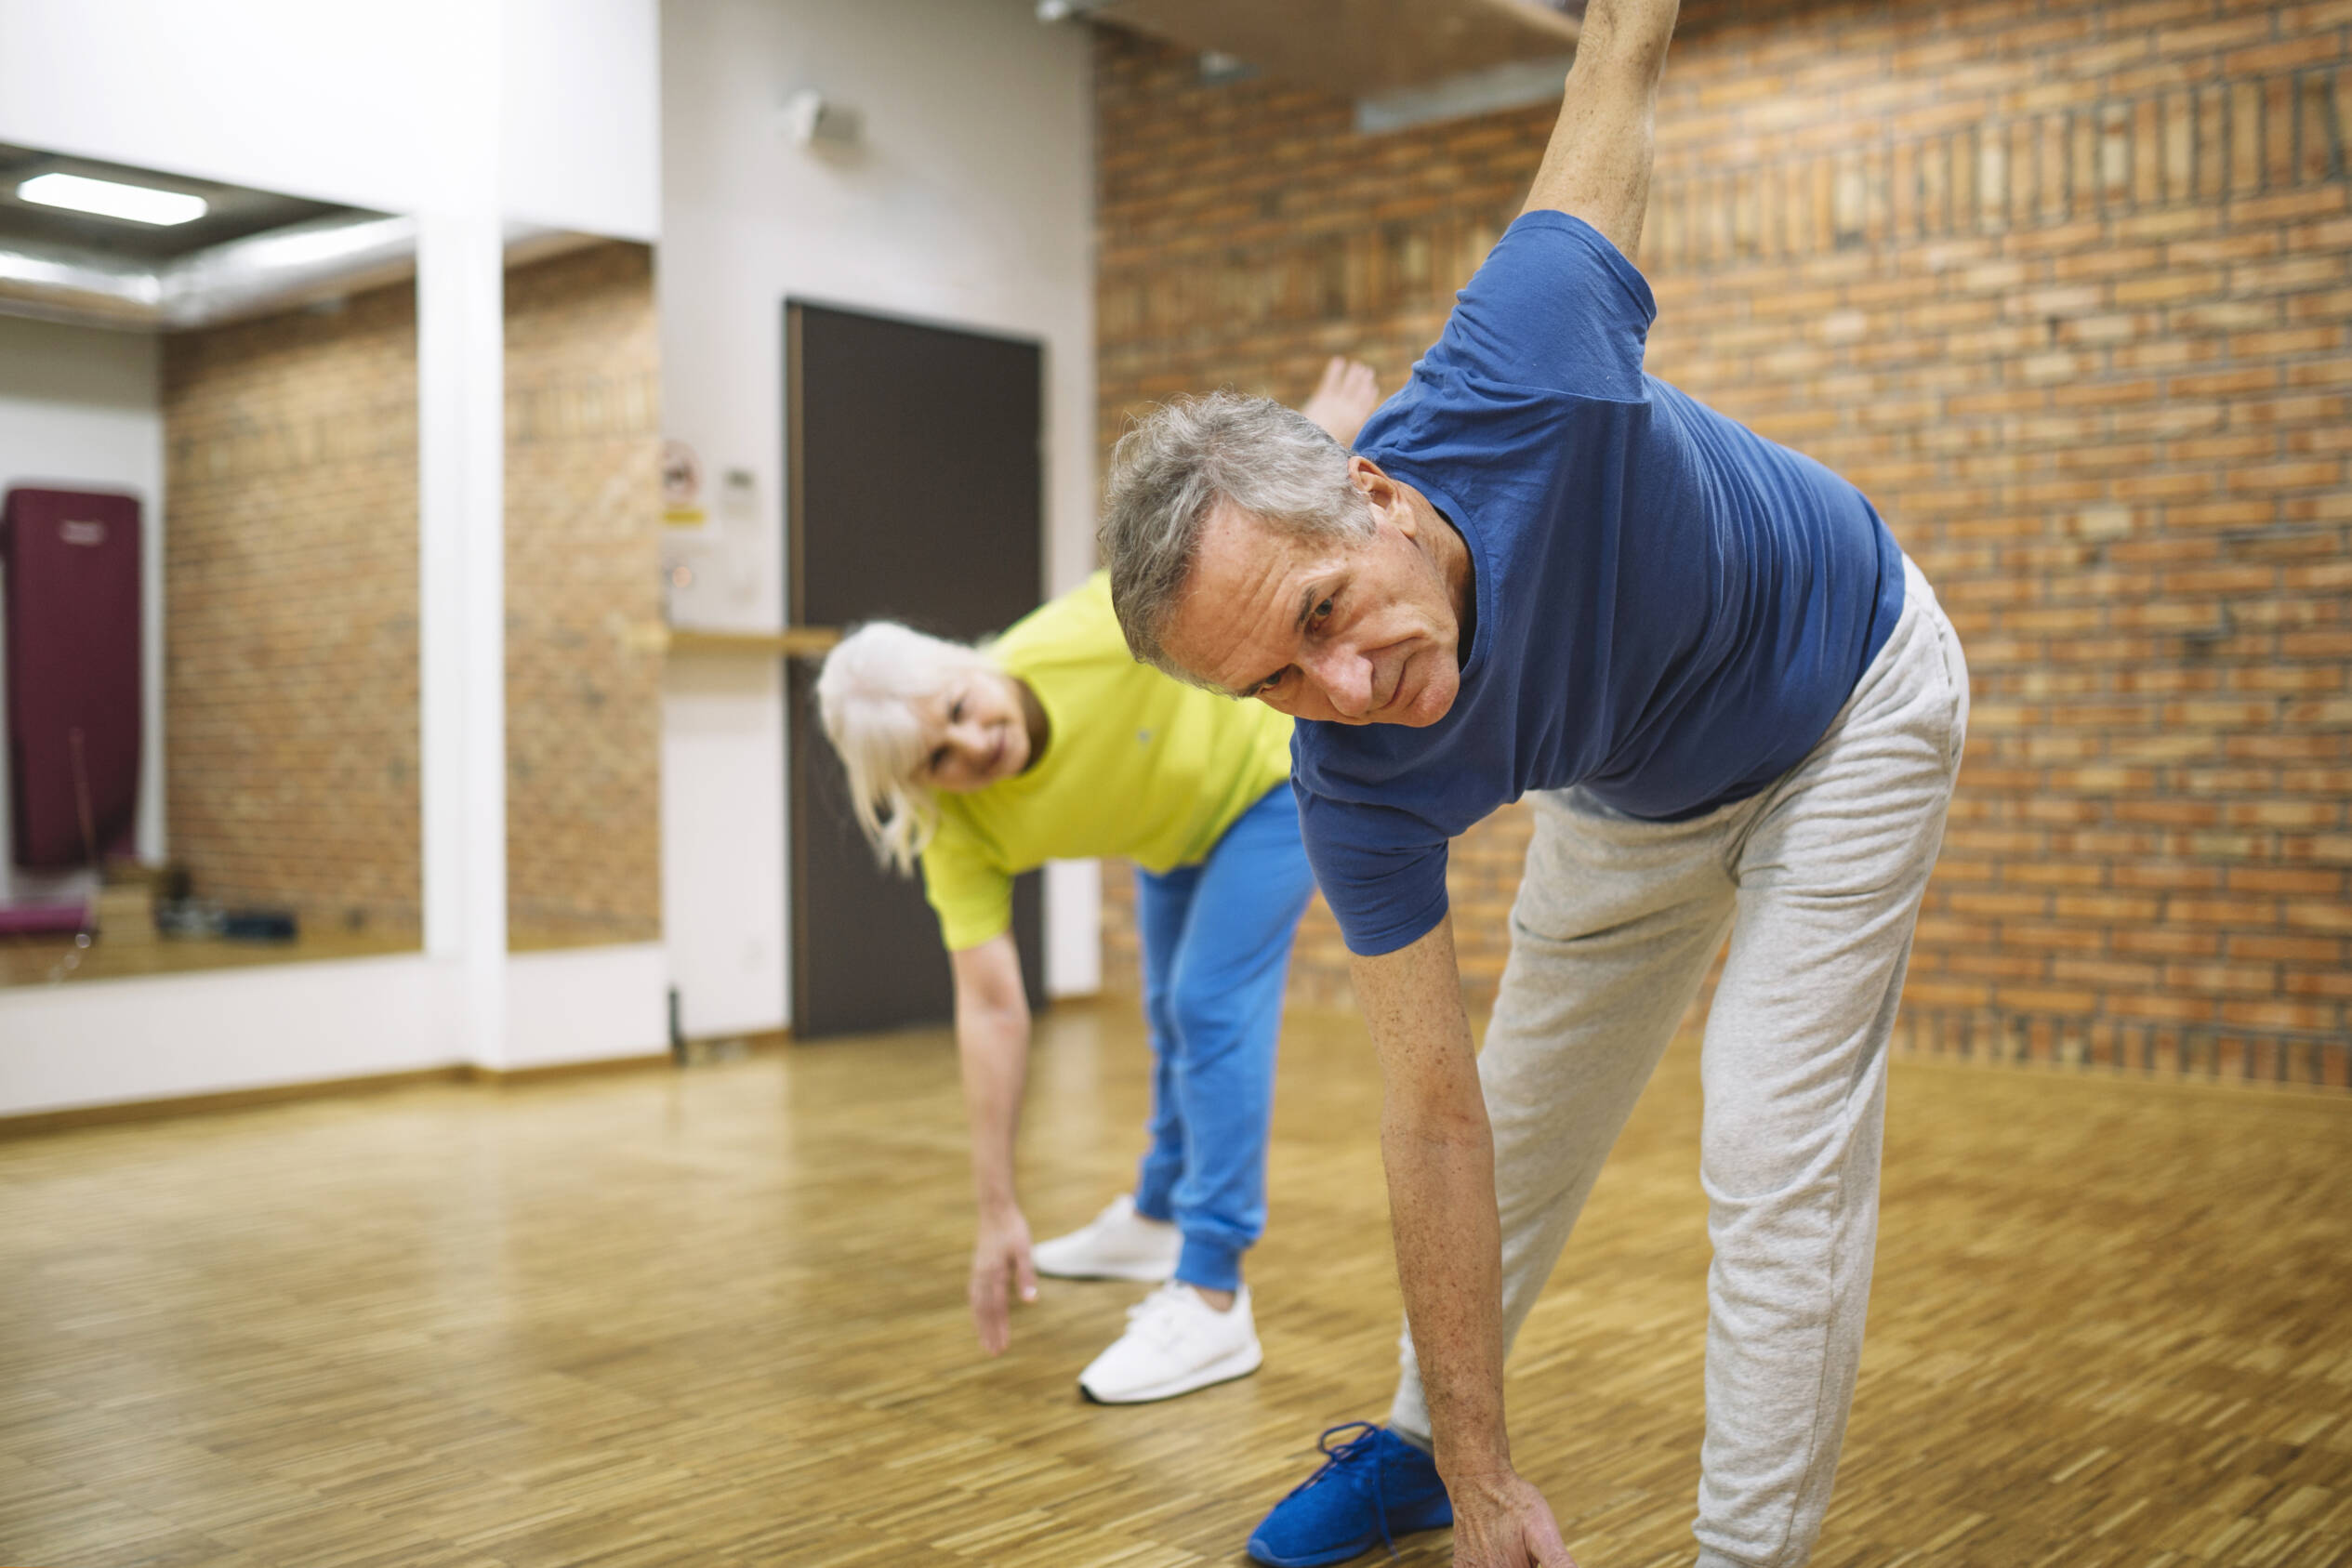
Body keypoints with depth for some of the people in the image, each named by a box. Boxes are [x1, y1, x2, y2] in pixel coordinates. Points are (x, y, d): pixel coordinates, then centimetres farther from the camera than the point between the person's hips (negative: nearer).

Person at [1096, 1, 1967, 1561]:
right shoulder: (1357, 787, -30)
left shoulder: (1518, 378, -42)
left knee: (1775, 1147, -11)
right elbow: (1438, 1116, -24)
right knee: (1525, 1114, 15)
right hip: (1629, 794, 3)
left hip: (1848, 703, -3)